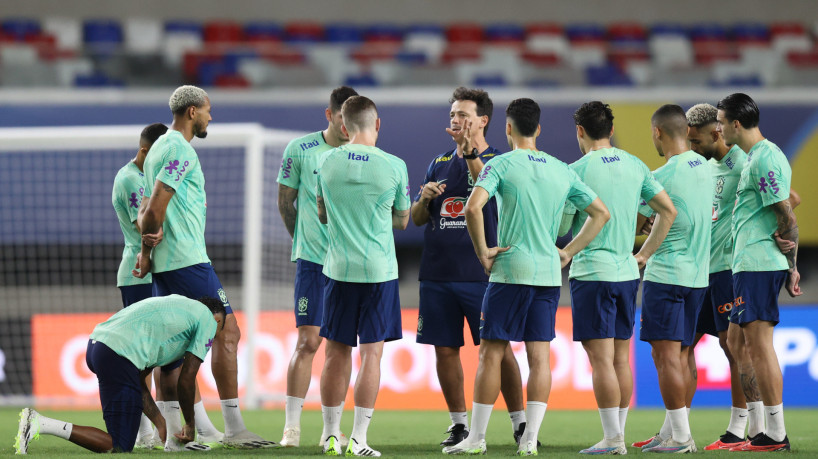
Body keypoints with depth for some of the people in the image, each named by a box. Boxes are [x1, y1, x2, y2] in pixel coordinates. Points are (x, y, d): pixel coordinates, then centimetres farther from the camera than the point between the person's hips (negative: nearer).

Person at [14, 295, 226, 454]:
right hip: (118, 357, -10)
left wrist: (160, 423, 30)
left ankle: (174, 440, 28)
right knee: (120, 447, -5)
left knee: (172, 363, 31)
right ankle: (41, 425, -15)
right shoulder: (208, 320, 10)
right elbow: (186, 381, 6)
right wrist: (190, 425, 18)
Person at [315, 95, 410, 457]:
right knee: (371, 353, 1)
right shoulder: (394, 166, -6)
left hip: (338, 268, 2)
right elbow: (402, 221, 7)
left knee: (337, 353, 9)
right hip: (379, 270, -2)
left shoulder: (328, 162, 0)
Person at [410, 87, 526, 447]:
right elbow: (416, 219, 17)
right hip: (437, 275, 5)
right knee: (445, 349, 5)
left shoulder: (497, 160, -1)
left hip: (481, 273, -5)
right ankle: (458, 424, 15)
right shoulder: (439, 164, 15)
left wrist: (469, 151, -33)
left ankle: (519, 422, 1)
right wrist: (424, 199, -4)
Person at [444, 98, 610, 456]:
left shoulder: (501, 165, -5)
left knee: (491, 353, 2)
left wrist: (482, 252, -9)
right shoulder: (562, 171, 10)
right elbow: (600, 213, 15)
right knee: (539, 356, 4)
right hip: (549, 273, 4)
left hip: (510, 270, -4)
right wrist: (568, 252, 15)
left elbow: (473, 208, -20)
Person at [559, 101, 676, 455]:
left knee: (601, 359, -6)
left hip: (591, 272, -6)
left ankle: (612, 438, -8)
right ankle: (619, 434, 14)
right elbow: (668, 210, 10)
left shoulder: (578, 170, -9)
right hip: (627, 272, 6)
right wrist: (645, 254, 14)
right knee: (621, 358, 12)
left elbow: (561, 227, -6)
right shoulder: (635, 166, 9)